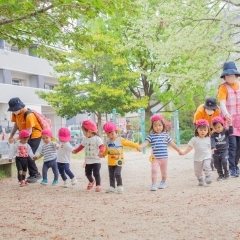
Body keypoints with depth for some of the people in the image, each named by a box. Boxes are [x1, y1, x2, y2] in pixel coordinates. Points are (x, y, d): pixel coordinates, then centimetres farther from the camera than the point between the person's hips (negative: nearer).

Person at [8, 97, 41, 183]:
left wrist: (16, 139, -33)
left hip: (35, 135, -8)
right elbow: (16, 124, 6)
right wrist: (11, 136, -6)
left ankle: (35, 174, 2)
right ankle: (33, 175, 15)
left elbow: (29, 132, -29)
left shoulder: (28, 115, -29)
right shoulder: (15, 113, -7)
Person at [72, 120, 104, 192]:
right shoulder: (85, 139, 5)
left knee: (96, 173, -7)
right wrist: (75, 151, 15)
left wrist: (101, 151, -42)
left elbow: (102, 146, -24)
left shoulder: (97, 139, -15)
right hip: (88, 161, 6)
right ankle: (91, 181, 41)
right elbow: (81, 146, 17)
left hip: (96, 161, -6)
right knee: (87, 173, 15)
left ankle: (98, 185, 5)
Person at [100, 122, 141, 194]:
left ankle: (120, 186, -6)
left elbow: (129, 143, -4)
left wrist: (137, 146, -7)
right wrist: (103, 154, 23)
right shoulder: (108, 142, 7)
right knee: (111, 175, 10)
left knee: (117, 174, -15)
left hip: (118, 161, -5)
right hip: (110, 162, 5)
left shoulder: (120, 140, -7)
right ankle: (112, 187, 20)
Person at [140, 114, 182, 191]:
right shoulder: (151, 136, -2)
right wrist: (139, 147, -30)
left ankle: (163, 183, 35)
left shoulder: (165, 135, 3)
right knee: (154, 170, -14)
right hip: (155, 158, -2)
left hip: (164, 157, 2)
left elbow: (172, 144, 11)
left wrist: (179, 151, 15)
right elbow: (146, 143, -12)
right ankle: (154, 185, -9)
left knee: (164, 172, 14)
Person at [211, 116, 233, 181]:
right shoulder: (213, 135, -3)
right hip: (216, 152, 2)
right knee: (217, 164, 7)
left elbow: (231, 132, -16)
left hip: (224, 151, -2)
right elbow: (212, 141, -15)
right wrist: (213, 148, -32)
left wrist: (230, 125, -28)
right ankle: (220, 175, 22)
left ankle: (227, 174, 2)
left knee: (224, 161, -19)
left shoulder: (226, 132, 1)